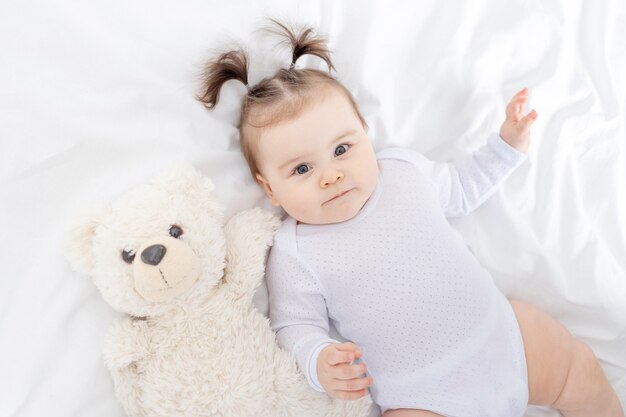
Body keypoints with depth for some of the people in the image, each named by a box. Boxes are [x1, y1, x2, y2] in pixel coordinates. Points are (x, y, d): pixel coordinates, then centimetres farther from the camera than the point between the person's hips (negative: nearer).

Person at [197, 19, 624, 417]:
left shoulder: (405, 168, 0)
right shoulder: (293, 256, -12)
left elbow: (461, 188, 18)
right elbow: (295, 326, -8)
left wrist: (507, 144, 12)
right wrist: (318, 361, -28)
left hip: (503, 332, 3)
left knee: (583, 375, 4)